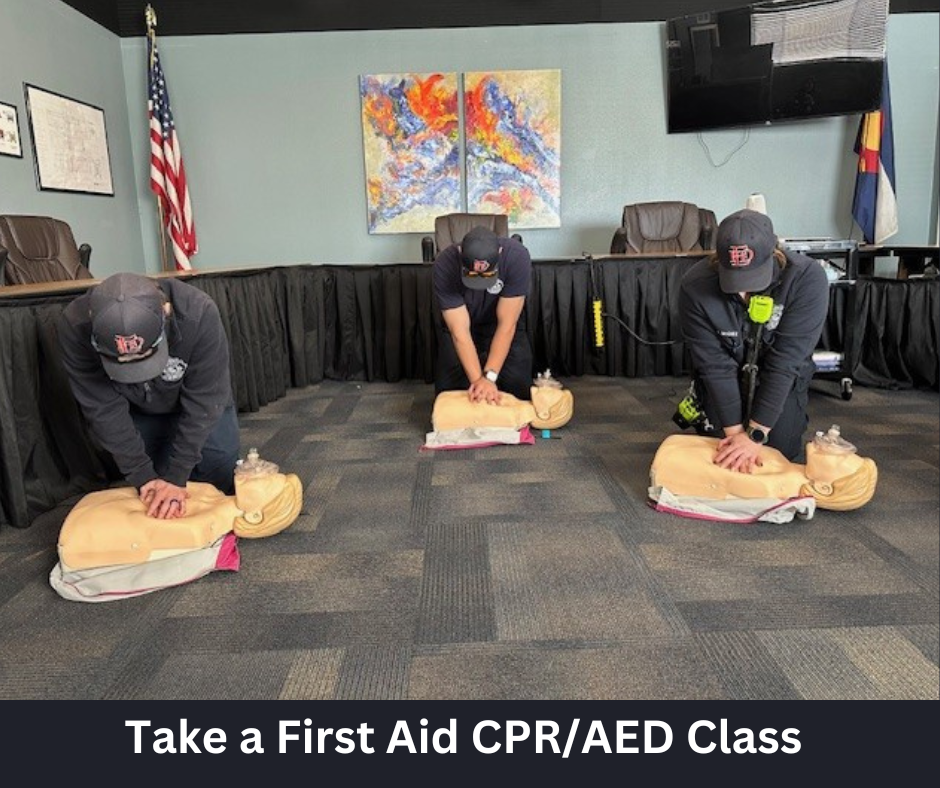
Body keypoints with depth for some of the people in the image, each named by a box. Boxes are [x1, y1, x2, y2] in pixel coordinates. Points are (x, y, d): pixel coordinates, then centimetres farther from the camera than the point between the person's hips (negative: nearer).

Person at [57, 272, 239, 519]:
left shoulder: (199, 313, -40)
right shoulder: (74, 325, -34)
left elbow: (202, 402, -30)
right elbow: (103, 408, -24)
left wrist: (177, 476, -29)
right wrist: (142, 476, -24)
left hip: (193, 403, -1)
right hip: (137, 412, 1)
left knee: (219, 485, -2)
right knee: (148, 507, 0)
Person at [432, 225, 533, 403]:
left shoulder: (517, 257, -33)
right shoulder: (445, 265, -32)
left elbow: (506, 325, -31)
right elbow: (460, 331, -31)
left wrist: (489, 377, -37)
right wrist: (478, 380, -39)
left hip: (502, 327, 0)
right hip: (460, 325, 0)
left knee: (519, 388, -14)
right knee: (448, 391, -10)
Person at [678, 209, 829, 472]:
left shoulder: (807, 278, -31)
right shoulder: (695, 286, -29)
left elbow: (785, 361, -32)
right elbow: (715, 364, -25)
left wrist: (755, 434, -33)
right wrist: (735, 431, -27)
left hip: (781, 381, 0)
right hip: (722, 382, 0)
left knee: (781, 449, -2)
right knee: (718, 449, -1)